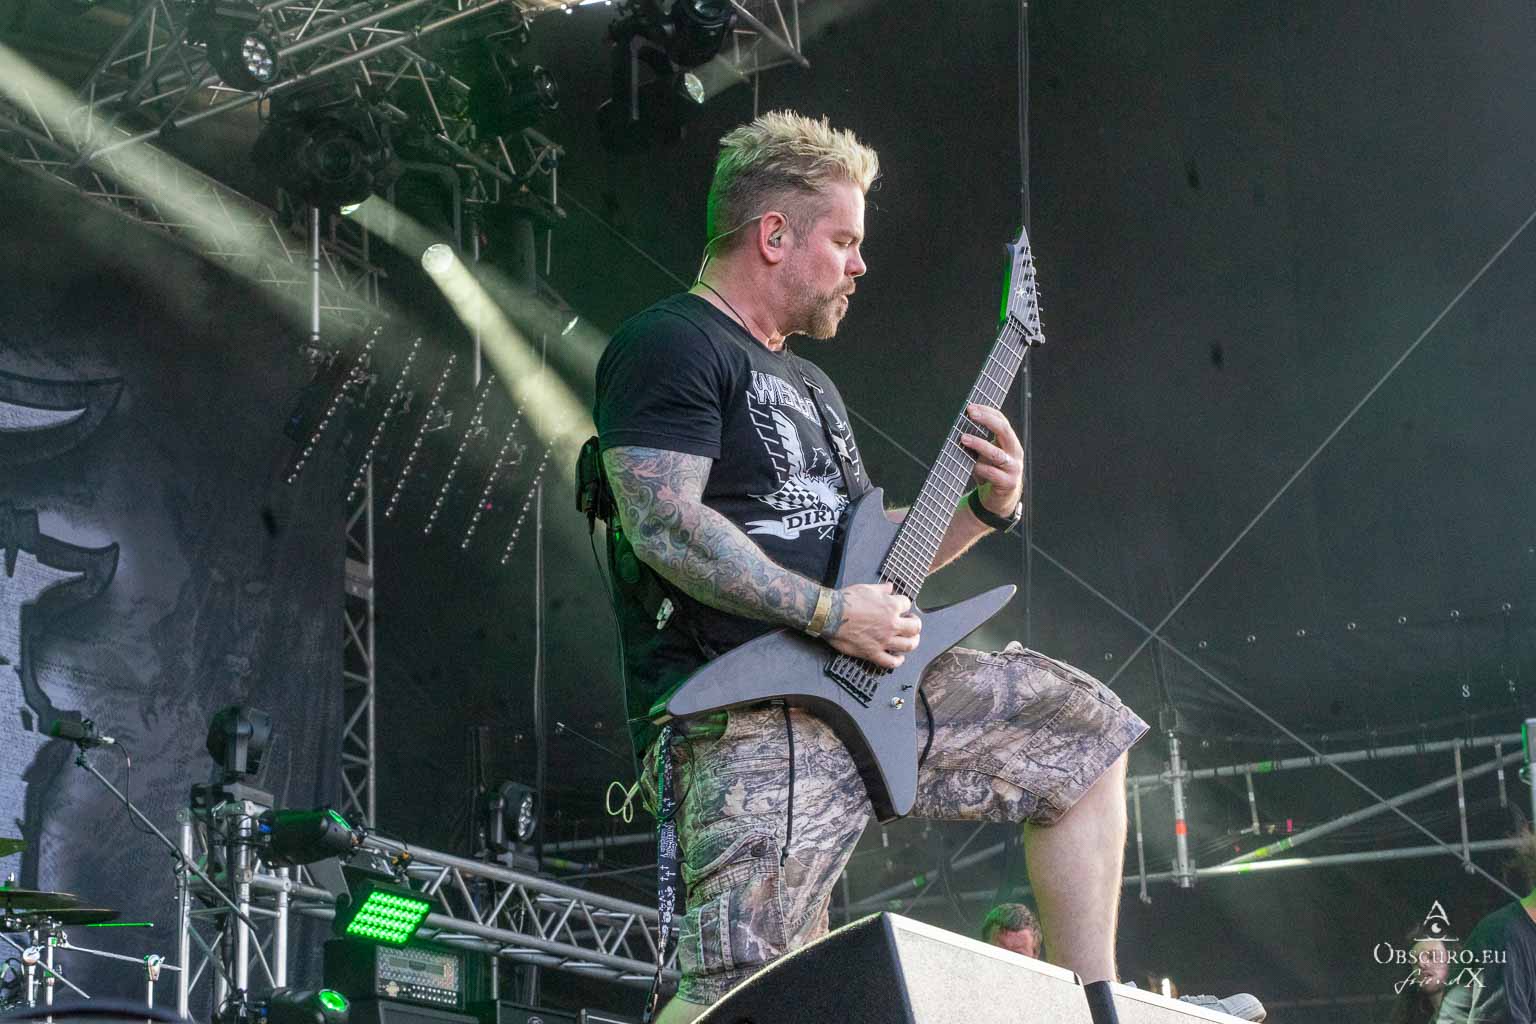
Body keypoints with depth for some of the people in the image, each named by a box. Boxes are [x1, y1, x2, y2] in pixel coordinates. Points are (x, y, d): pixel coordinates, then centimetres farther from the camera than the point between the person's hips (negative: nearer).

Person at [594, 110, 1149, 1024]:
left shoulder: (808, 383, 25)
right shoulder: (670, 346, -5)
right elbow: (662, 524, -18)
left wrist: (986, 511, 10)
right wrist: (832, 613, -19)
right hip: (746, 716, -9)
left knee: (1084, 725, 11)